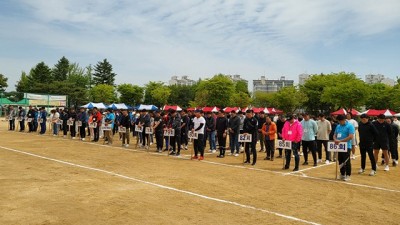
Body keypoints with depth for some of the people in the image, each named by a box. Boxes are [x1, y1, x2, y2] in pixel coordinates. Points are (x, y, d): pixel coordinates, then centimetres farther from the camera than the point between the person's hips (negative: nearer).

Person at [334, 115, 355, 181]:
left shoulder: (350, 126, -8)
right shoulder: (338, 126, 13)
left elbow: (351, 137, -17)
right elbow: (335, 135, 17)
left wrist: (340, 141, -20)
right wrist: (335, 140, -7)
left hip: (346, 147, -6)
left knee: (347, 161, -4)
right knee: (341, 161, 11)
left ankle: (348, 175, 4)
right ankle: (342, 174, 22)